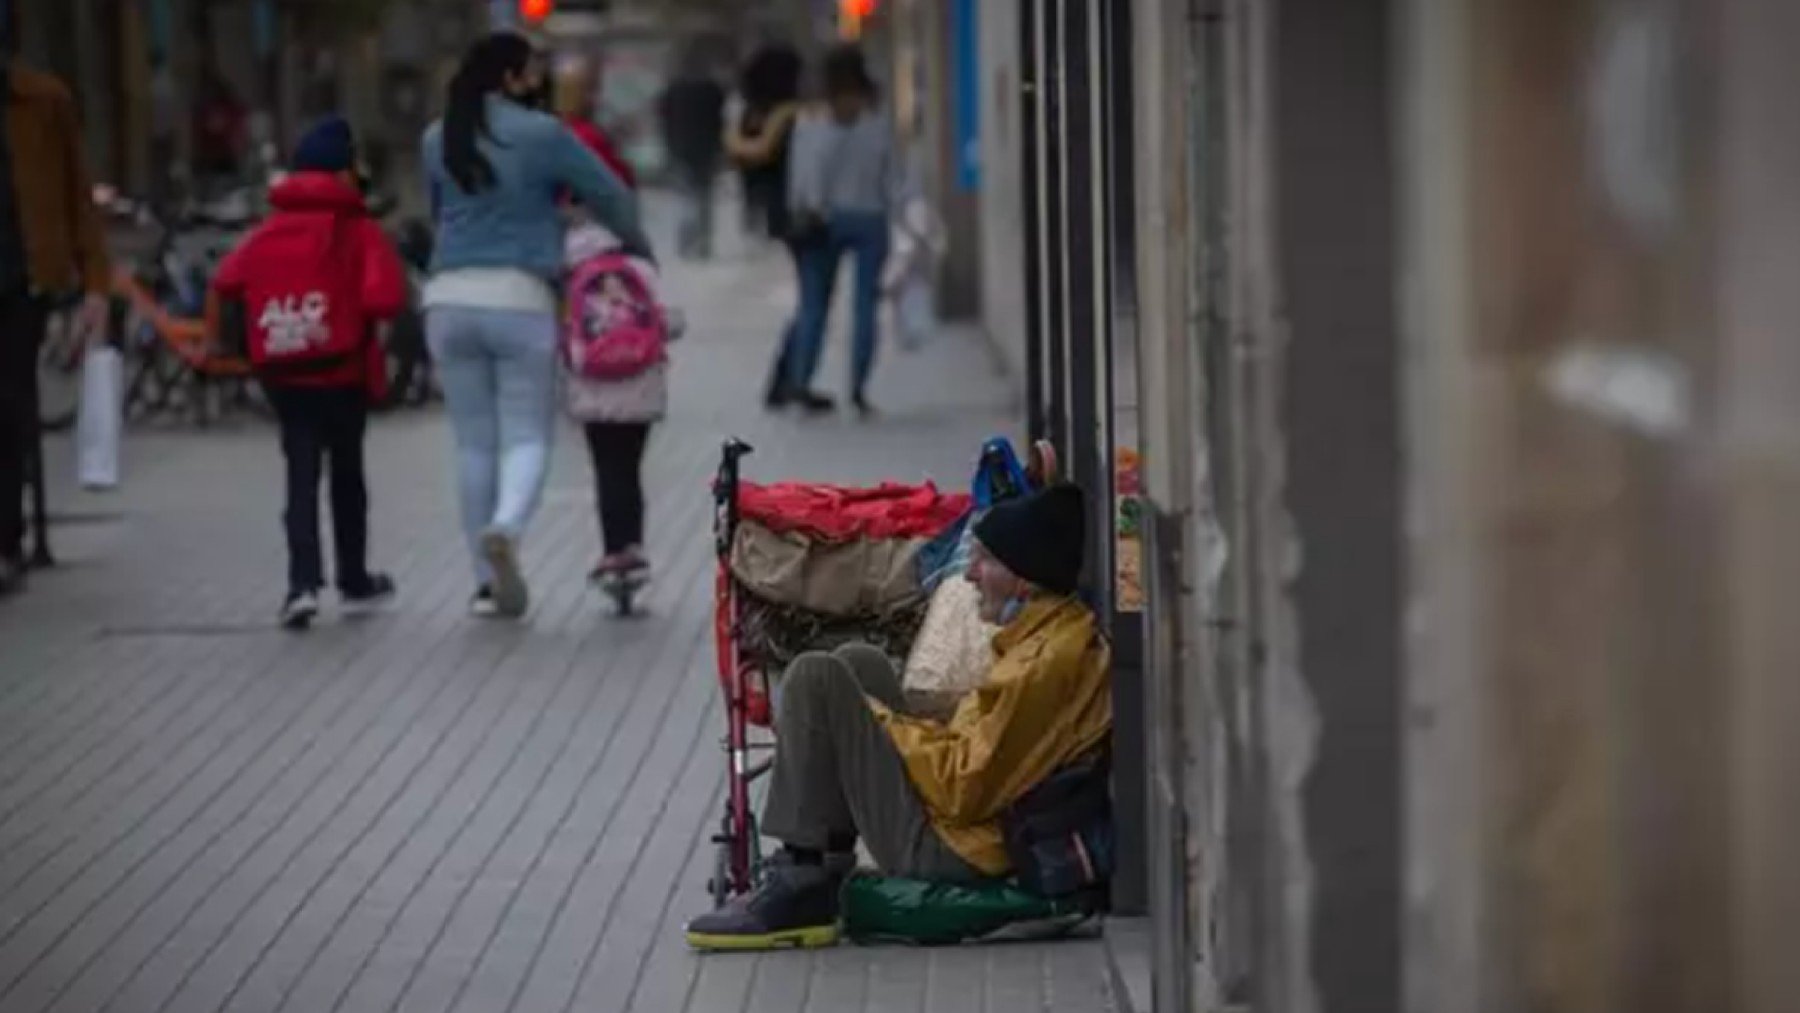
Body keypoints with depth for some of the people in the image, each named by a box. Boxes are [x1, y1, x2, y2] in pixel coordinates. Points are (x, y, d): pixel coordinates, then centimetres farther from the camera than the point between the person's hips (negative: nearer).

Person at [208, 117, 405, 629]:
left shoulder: (266, 232, 5)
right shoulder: (360, 231, -6)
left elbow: (227, 281, -5)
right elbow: (385, 298, -18)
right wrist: (357, 311, 1)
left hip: (283, 373, 2)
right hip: (343, 370, -2)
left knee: (301, 475, 3)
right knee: (347, 471, 15)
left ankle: (303, 582, -15)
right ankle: (354, 581, 27)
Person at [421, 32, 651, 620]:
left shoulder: (438, 141, 8)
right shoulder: (540, 135, -5)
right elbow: (610, 195, 3)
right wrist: (638, 248, 21)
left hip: (450, 299, 4)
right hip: (520, 299, -4)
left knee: (474, 444, 9)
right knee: (527, 436, 2)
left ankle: (487, 581, 11)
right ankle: (505, 528, -27)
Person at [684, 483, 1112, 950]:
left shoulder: (1046, 661, -22)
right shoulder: (1066, 633, 10)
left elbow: (966, 788, -23)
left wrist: (885, 722, -9)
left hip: (945, 852, -11)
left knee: (815, 680, -12)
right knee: (857, 663, 19)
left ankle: (802, 887, -8)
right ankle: (817, 864, 13)